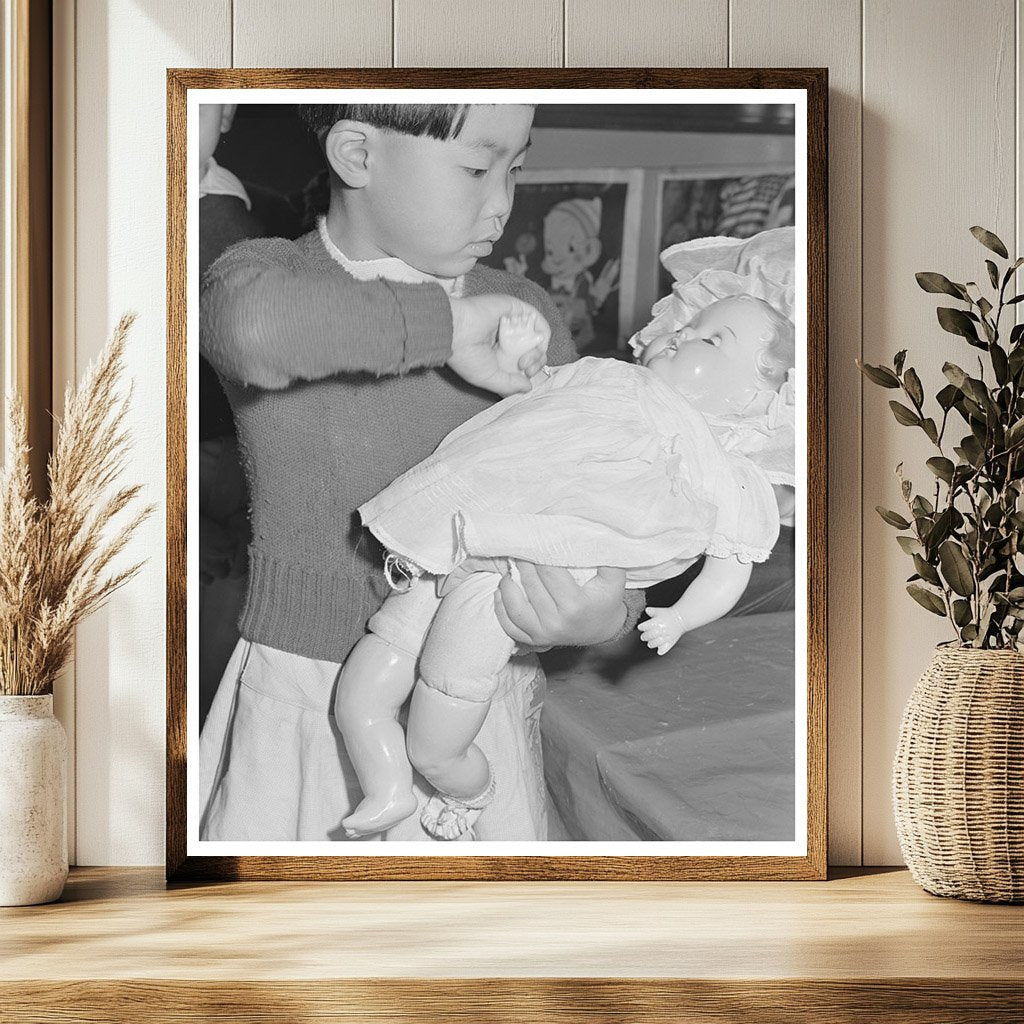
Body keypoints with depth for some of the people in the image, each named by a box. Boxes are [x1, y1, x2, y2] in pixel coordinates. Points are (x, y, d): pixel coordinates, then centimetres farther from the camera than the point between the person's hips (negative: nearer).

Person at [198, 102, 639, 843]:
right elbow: (254, 325, -34)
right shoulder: (263, 275, -6)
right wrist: (443, 329, -24)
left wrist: (604, 615, -23)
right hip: (304, 710, -2)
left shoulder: (526, 321, 2)